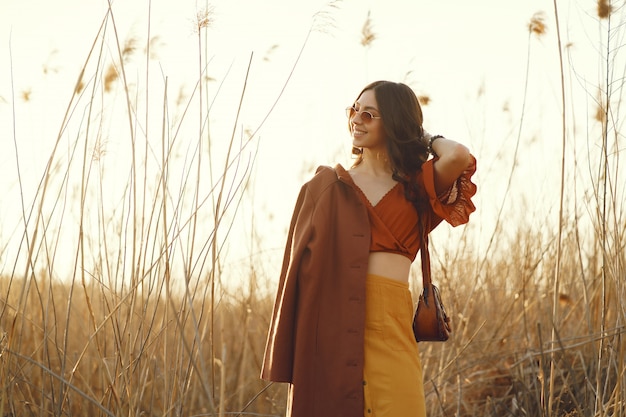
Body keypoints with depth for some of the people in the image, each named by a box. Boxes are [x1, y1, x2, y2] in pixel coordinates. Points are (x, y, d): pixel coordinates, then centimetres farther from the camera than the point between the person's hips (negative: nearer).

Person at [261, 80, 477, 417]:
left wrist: (423, 137, 11)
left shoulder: (414, 186, 11)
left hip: (390, 324, 0)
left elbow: (458, 156, -10)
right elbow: (304, 260, 6)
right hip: (332, 319, 0)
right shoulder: (327, 187, 11)